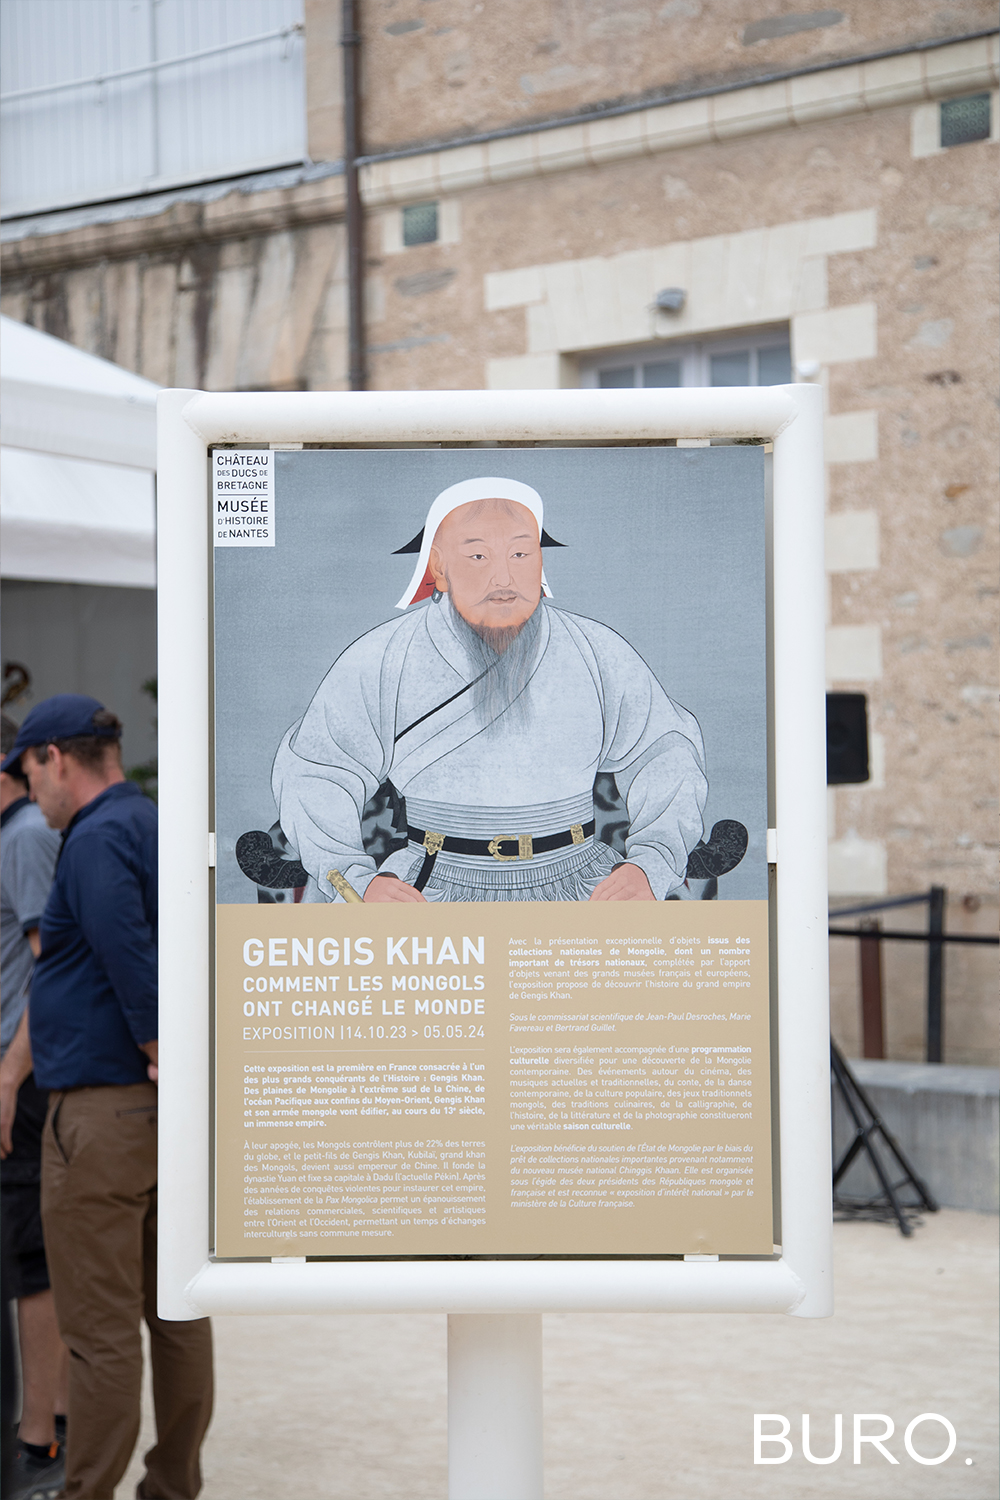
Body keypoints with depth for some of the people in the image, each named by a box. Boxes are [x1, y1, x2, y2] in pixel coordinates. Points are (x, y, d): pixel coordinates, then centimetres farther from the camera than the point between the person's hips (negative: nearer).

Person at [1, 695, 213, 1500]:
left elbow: (128, 951, -27)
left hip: (104, 1106, -9)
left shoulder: (97, 838, -13)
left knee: (102, 1328, -4)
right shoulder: (162, 827, 15)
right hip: (171, 1108, 9)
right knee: (177, 1310, 13)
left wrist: (160, 1053, -18)